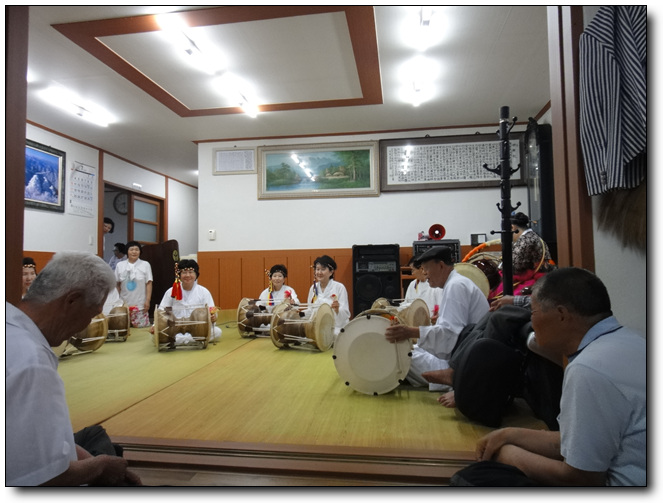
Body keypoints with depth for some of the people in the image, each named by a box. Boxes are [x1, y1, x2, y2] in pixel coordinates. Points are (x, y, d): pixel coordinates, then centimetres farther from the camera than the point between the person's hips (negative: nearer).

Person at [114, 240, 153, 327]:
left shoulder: (145, 264, 1)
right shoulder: (120, 265, 6)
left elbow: (149, 283, -1)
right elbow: (117, 284, 10)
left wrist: (148, 300, -7)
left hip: (140, 305, -2)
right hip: (124, 304, 2)